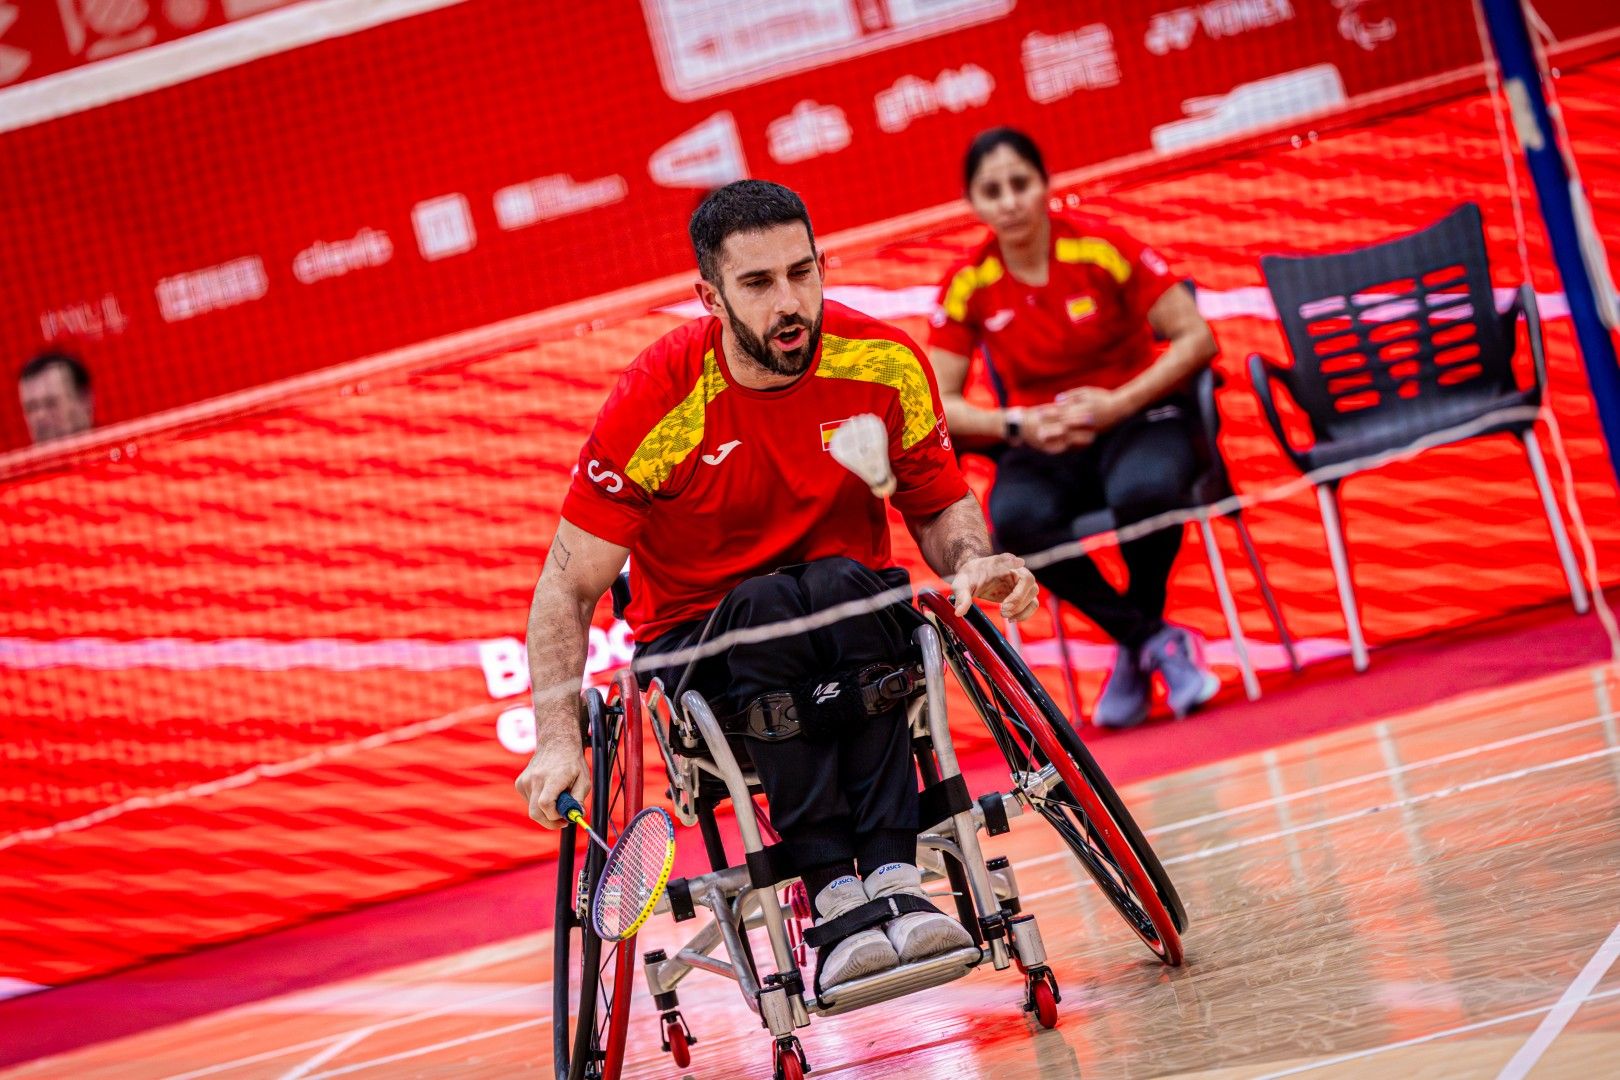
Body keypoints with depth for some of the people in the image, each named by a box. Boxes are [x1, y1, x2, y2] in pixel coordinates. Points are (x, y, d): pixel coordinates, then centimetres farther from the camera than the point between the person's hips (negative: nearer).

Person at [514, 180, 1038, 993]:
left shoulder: (885, 364, -10)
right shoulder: (658, 404, -18)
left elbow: (940, 505, 5)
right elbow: (568, 588, -15)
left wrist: (972, 562, -19)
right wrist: (557, 741, -27)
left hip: (854, 630, 2)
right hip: (700, 646, -2)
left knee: (842, 585, -32)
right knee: (768, 604, -35)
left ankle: (891, 879, -35)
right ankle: (834, 896, -36)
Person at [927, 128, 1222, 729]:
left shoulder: (1100, 248, -8)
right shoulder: (967, 286, -2)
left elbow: (1196, 338, -7)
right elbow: (938, 402, 1)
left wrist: (1119, 403, -18)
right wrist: (1017, 426, -17)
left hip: (1134, 417, -1)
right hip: (1041, 445, 2)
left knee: (1144, 492, -38)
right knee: (1015, 520, -34)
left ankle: (1134, 649, -7)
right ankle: (1157, 640, -16)